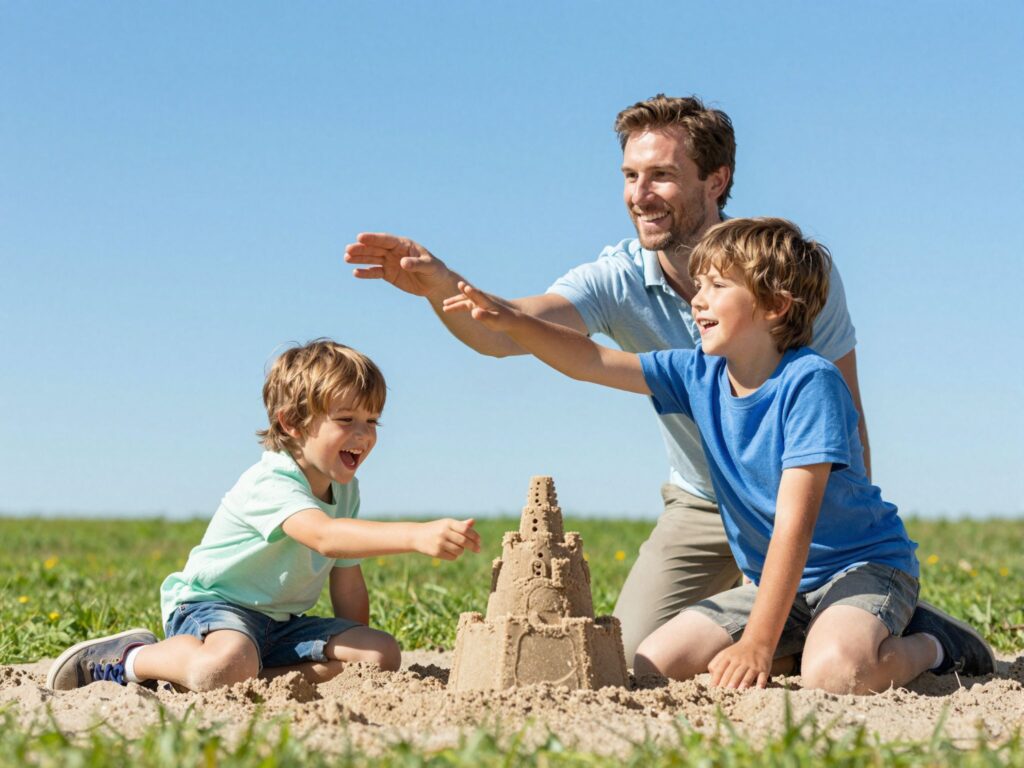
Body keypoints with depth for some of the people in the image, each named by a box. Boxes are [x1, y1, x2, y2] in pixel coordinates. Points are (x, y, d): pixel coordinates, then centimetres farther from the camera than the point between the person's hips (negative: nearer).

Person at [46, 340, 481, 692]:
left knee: (383, 656, -12)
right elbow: (325, 536, -43)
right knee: (225, 666, -41)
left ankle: (261, 678, -18)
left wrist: (356, 657, 9)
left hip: (282, 624, 8)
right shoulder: (269, 484, -23)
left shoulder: (345, 490, 5)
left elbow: (347, 582, 12)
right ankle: (130, 659, -10)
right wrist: (415, 536, -55)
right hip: (213, 605, -8)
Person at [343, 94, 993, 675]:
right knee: (633, 664, -3)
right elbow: (505, 331, -34)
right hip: (700, 507, 3)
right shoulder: (621, 280, -17)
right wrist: (439, 285, -55)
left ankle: (918, 628, 21)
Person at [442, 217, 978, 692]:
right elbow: (591, 362, 0)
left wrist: (757, 644, -28)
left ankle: (917, 649, -2)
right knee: (652, 664, -7)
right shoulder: (700, 375, -2)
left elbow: (793, 524, -26)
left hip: (864, 565, -7)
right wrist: (511, 322, -17)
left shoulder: (809, 382, -23)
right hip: (777, 579, 7)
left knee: (833, 671, -37)